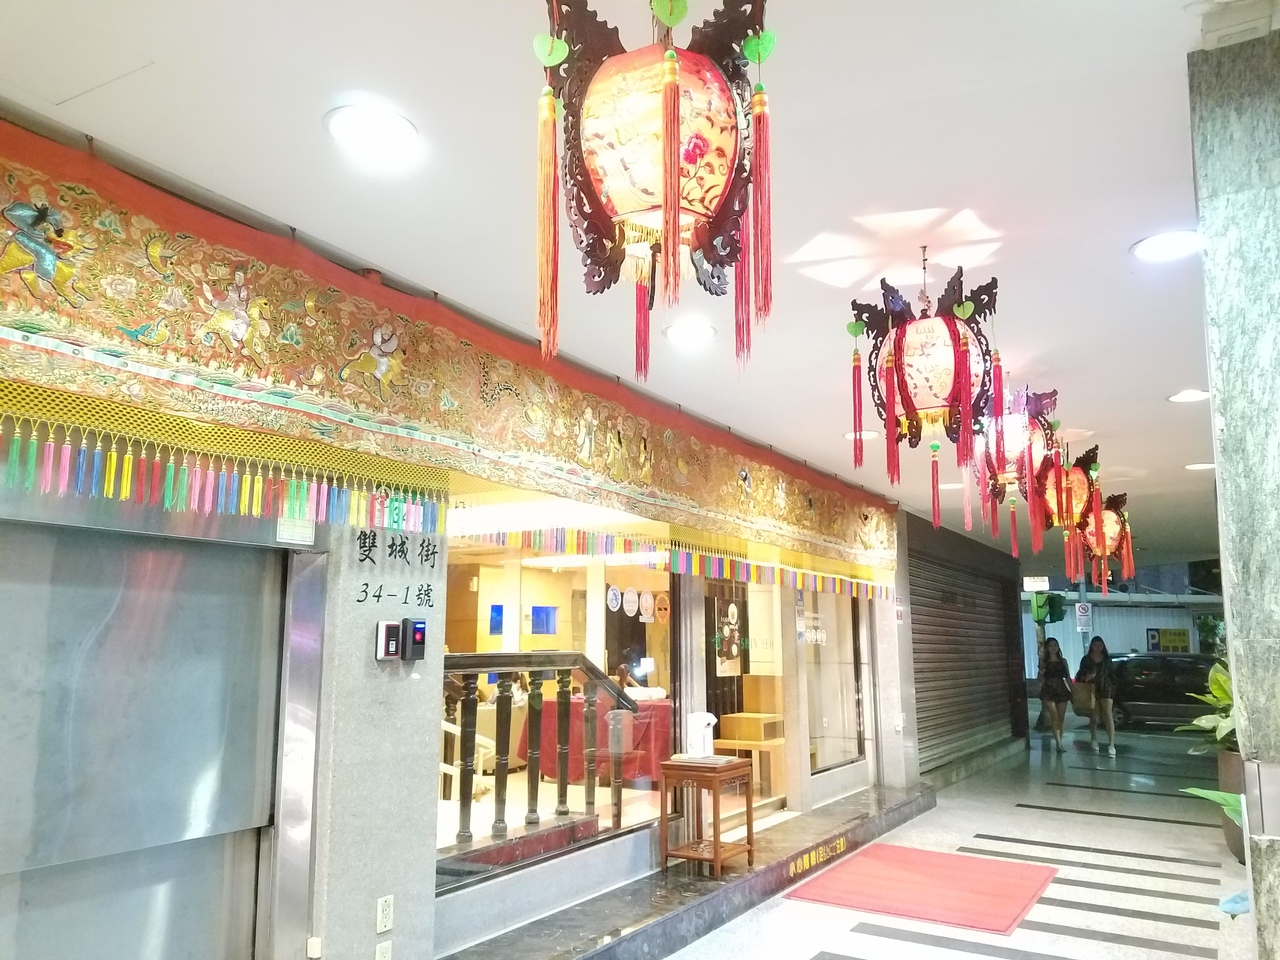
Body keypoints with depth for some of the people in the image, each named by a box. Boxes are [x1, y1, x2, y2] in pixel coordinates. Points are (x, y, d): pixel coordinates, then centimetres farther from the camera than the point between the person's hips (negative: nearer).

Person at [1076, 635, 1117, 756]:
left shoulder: (1107, 658, 8)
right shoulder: (1086, 659, 3)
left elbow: (1112, 674, 14)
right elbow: (1080, 675, 2)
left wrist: (1113, 685, 6)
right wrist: (1086, 677, -18)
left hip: (1106, 689, 1)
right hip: (1091, 690, -1)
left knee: (1108, 717, -9)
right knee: (1094, 717, 7)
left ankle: (1111, 745, -13)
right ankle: (1094, 739, 31)